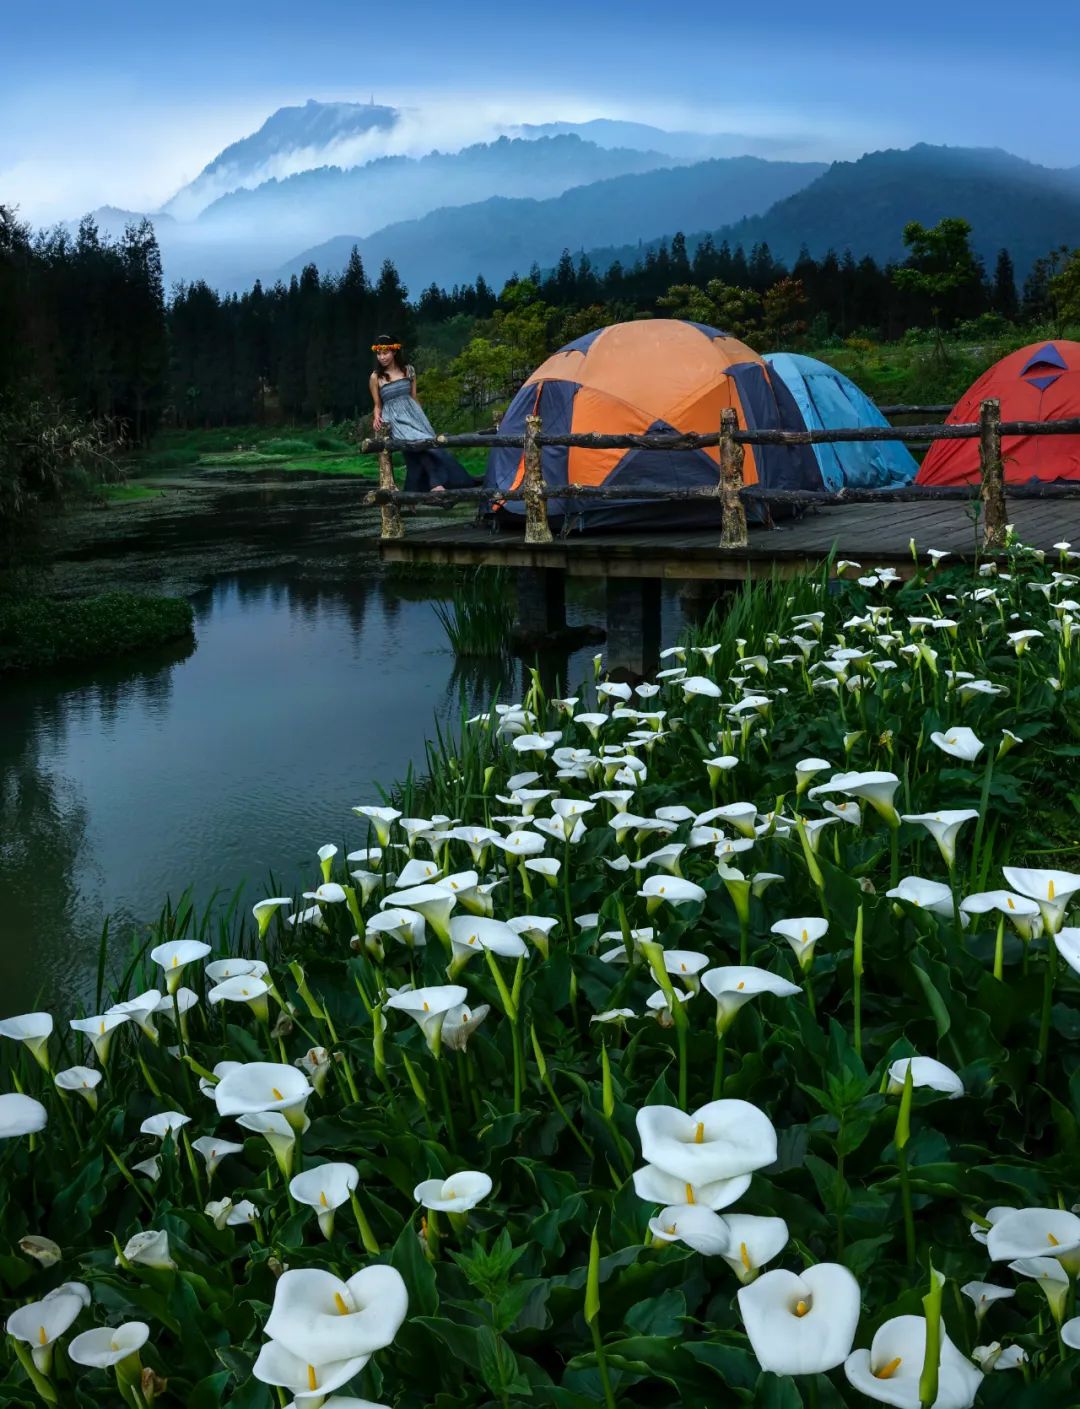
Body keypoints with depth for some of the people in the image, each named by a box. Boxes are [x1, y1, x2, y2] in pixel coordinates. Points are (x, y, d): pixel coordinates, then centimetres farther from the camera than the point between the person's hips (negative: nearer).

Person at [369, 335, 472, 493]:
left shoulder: (408, 371, 12)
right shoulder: (376, 378, 5)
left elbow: (414, 397, 16)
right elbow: (378, 405, 10)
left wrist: (421, 418, 16)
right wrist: (377, 418, -10)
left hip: (413, 413, 4)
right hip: (394, 418, -4)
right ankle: (437, 483, -35)